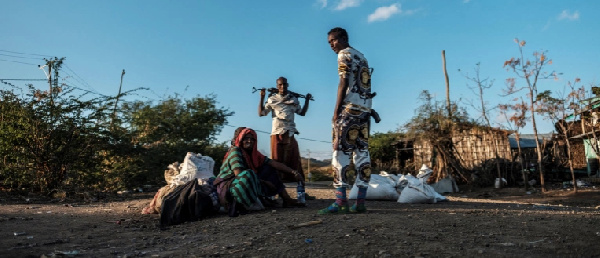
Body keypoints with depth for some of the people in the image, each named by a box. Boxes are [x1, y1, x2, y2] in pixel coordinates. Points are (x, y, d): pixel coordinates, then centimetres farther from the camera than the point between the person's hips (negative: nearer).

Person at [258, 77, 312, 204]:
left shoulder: (293, 99, 14)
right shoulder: (272, 99, 9)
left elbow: (302, 113, 22)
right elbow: (261, 113, 5)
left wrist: (307, 100, 14)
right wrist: (261, 98, -2)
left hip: (290, 134, 1)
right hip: (277, 134, -1)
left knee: (295, 162, -4)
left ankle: (301, 193, -4)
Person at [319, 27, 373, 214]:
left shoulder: (345, 54, 0)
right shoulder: (362, 57, 24)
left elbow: (344, 82, -11)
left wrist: (336, 110, -13)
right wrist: (367, 109, 19)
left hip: (349, 108, -8)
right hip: (365, 110, 8)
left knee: (341, 150, -10)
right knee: (362, 152, 3)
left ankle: (340, 201, -14)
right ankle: (360, 202, 3)